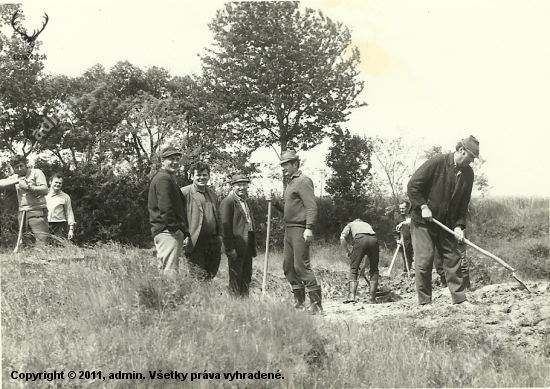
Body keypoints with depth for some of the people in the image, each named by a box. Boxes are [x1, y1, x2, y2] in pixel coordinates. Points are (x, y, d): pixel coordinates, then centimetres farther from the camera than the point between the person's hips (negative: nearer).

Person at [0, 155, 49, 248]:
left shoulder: (36, 173, 2)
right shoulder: (15, 177, 18)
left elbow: (45, 190, -8)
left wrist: (29, 187, -18)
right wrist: (16, 181, -7)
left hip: (37, 210, -6)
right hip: (22, 212, 6)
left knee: (41, 241, -15)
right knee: (24, 242, 2)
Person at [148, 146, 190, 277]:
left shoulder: (160, 177, 23)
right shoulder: (164, 178, -10)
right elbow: (165, 207, -20)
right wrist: (176, 228, -18)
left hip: (161, 231, 11)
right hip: (168, 232, -11)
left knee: (163, 270, 13)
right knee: (170, 271, -14)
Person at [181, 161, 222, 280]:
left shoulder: (212, 194, 19)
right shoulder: (185, 192, -3)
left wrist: (219, 235, 14)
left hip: (214, 242, 6)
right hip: (195, 243, -6)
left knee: (211, 276, 8)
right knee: (200, 278, -9)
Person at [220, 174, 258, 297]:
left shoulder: (246, 202, 19)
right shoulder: (228, 202, -8)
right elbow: (226, 226, -14)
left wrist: (254, 246, 17)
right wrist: (230, 248, -19)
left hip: (247, 247, 8)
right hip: (236, 247, -8)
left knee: (246, 278, 10)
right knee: (236, 278, -3)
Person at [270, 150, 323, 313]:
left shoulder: (303, 181, -9)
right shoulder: (290, 183, 19)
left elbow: (311, 206, -18)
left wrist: (309, 228, -28)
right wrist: (275, 203, 9)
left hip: (300, 229, -10)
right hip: (289, 229, 10)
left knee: (301, 266, -12)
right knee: (288, 266, 11)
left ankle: (316, 303, -8)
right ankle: (299, 301, 19)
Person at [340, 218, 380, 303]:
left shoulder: (350, 224, 33)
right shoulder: (367, 224, 42)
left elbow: (342, 239, 10)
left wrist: (348, 252, 22)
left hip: (360, 239, -3)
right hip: (373, 239, 3)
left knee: (353, 268, 5)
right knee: (374, 270, 15)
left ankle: (352, 295, -8)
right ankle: (373, 298, 10)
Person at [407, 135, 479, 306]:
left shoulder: (468, 173, 1)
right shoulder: (436, 162, -16)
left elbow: (463, 203, 6)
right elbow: (413, 186, -14)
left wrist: (459, 225, -5)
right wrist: (423, 206, -19)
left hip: (447, 224, 6)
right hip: (423, 222, -5)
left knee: (453, 259, 3)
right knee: (424, 261, -5)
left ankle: (460, 299, 8)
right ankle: (424, 303, 1)